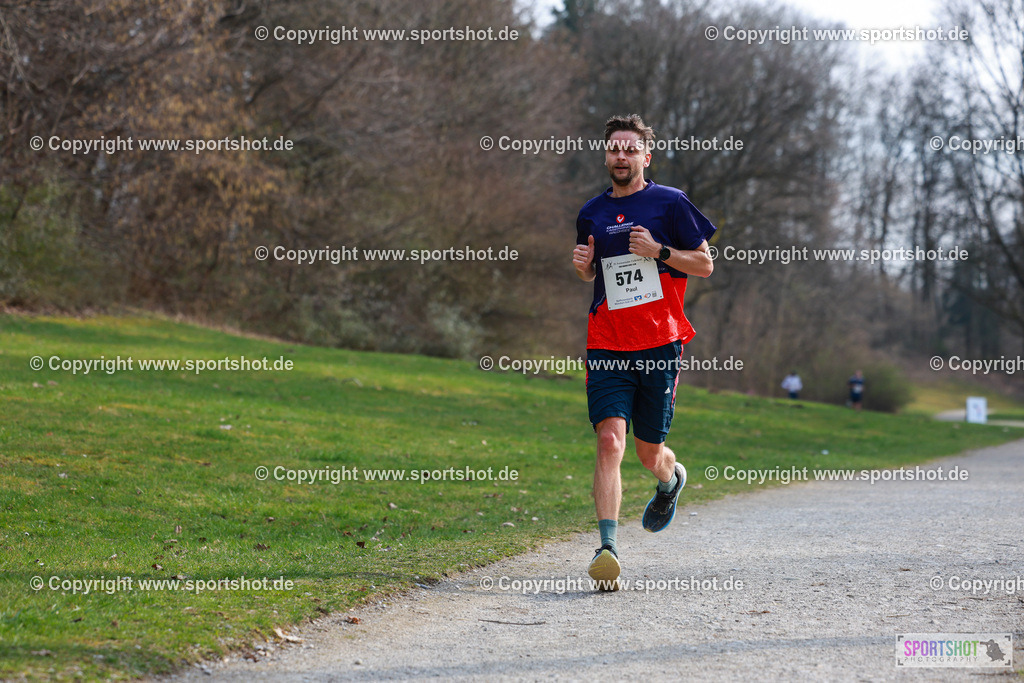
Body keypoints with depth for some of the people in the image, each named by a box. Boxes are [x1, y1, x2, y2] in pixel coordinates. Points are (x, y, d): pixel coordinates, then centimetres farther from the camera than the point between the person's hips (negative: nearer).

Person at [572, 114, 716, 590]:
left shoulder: (669, 203, 2)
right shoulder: (592, 213, 13)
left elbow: (705, 264, 3)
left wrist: (658, 251, -12)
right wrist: (583, 265, 3)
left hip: (660, 343, -2)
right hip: (606, 346, 2)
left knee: (649, 454, 8)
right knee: (609, 440, -17)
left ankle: (672, 479, 46)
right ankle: (607, 547, -23)